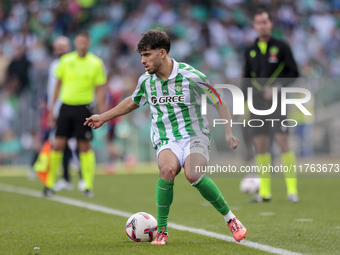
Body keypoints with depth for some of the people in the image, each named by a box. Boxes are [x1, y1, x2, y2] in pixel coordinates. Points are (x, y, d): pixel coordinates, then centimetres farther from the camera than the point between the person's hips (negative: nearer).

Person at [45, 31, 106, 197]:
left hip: (83, 107, -2)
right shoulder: (66, 61, 5)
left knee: (84, 146, -1)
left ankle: (88, 186, 7)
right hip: (66, 107, 2)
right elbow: (59, 84, 14)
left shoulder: (96, 63, -1)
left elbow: (100, 89, 2)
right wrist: (52, 107, 12)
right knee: (58, 145, -2)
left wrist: (101, 112, -6)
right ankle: (50, 184, 7)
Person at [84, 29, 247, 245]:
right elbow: (133, 102, 27)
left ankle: (231, 219, -12)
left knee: (193, 174, -33)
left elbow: (220, 104, 0)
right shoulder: (146, 81, 5)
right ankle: (162, 231, -21)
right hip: (166, 142, 3)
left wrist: (229, 133, -10)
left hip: (195, 136, -3)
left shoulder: (190, 76, -9)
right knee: (167, 170, -33)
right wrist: (103, 117, 33)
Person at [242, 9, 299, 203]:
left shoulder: (281, 47, 0)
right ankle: (265, 192, 8)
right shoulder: (251, 51, 12)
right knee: (260, 145, 1)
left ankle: (292, 190, -9)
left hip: (277, 100, -4)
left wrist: (277, 87, -15)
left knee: (283, 142, -12)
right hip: (257, 102, 4)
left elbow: (294, 73, -1)